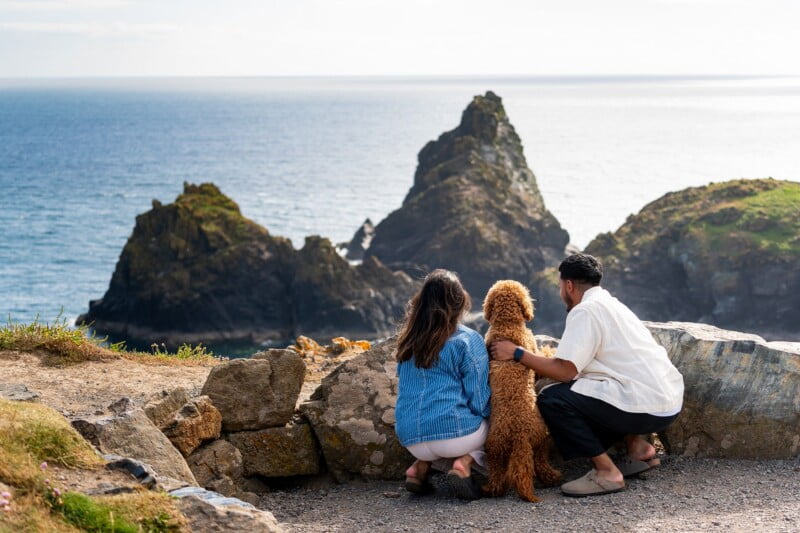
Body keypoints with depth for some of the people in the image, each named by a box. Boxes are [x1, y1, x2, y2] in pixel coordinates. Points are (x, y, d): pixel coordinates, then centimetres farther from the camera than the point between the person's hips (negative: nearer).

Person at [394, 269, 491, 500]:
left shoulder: (408, 340, 11)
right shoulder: (467, 340, -5)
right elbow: (479, 399, -5)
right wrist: (485, 417, 17)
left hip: (411, 439, 6)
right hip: (455, 431, -6)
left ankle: (420, 467, 7)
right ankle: (464, 463, -6)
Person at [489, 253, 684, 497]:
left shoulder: (585, 311, -8)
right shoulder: (612, 304, 21)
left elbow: (565, 371, -14)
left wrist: (516, 353, -6)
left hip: (645, 408, -10)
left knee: (551, 398, -9)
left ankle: (607, 472, -8)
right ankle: (637, 446, 17)